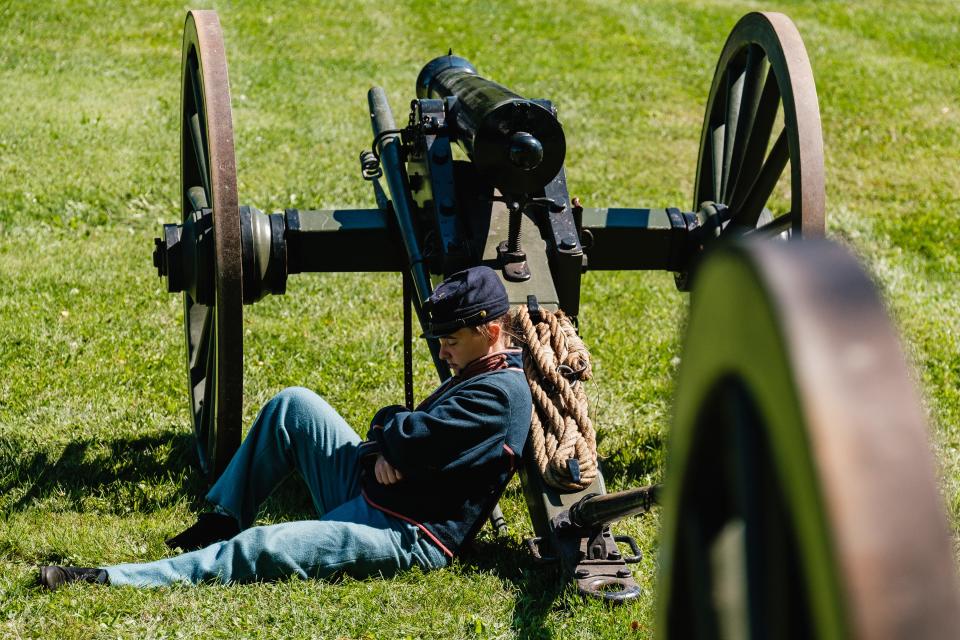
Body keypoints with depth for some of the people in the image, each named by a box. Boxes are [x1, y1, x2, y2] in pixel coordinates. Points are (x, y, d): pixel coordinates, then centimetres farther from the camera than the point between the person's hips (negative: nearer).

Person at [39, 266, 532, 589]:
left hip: (407, 537, -11)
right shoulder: (477, 376, 17)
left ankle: (115, 581, -23)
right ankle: (224, 520, 12)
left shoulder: (500, 392, -17)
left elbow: (412, 441, -25)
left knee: (262, 549, -24)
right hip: (367, 493, 11)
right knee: (293, 406, 6)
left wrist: (391, 432, -3)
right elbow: (395, 433, 14)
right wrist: (391, 427, -9)